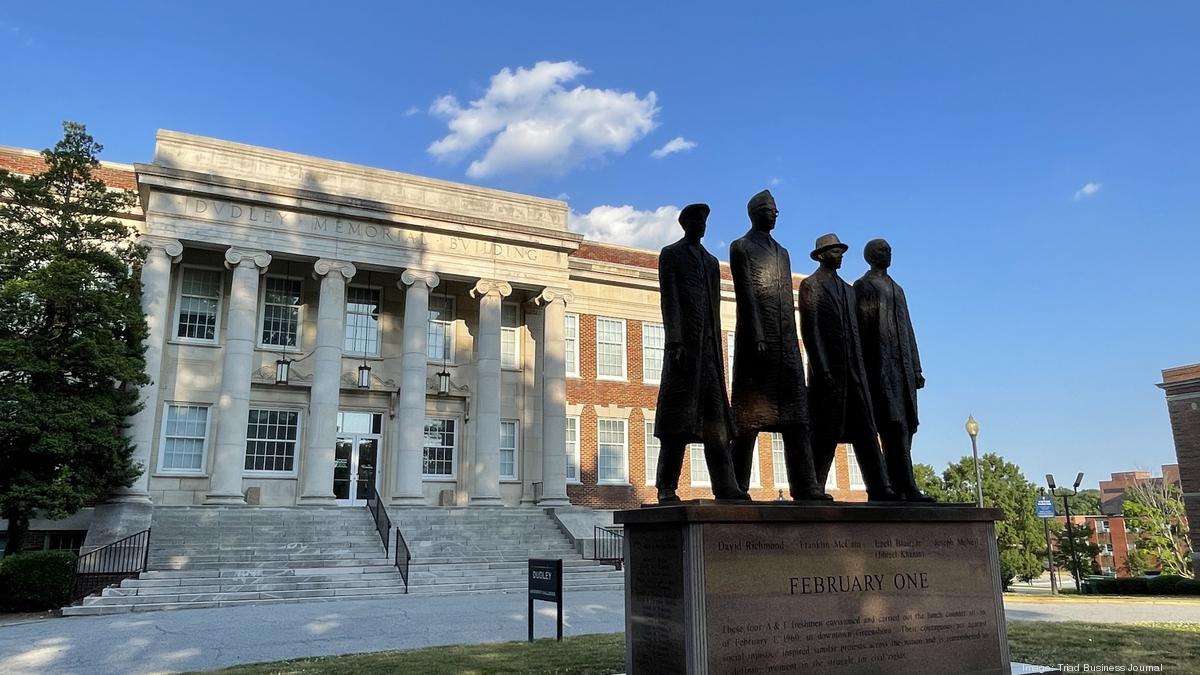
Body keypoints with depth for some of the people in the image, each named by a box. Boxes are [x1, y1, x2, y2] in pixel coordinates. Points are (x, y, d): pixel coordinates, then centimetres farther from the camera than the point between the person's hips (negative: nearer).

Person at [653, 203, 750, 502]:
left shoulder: (711, 261, 25)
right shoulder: (670, 254, 9)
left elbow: (715, 306, 21)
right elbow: (668, 298, -4)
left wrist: (717, 348, 12)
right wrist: (674, 341, -16)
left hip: (709, 346, 5)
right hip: (684, 343, -5)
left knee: (715, 419, -1)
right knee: (678, 414, -8)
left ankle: (726, 487, -4)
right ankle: (667, 488, -5)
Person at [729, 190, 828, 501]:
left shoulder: (782, 252, 25)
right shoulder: (741, 247, 5)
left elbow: (788, 301, 21)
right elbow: (745, 295, -7)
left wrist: (794, 343, 13)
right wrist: (757, 337, -17)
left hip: (786, 345, 7)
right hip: (756, 341, -7)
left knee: (796, 416, 0)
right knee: (749, 416, -7)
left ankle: (805, 486, -1)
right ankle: (738, 485, -3)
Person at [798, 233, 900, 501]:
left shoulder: (848, 289, 24)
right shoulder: (810, 285, 3)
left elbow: (855, 330, 20)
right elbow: (810, 330, -7)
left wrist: (861, 366, 9)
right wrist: (821, 369, -15)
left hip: (854, 369, 7)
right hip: (828, 368, -6)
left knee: (866, 431, 1)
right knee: (824, 434, -5)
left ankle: (879, 489, 0)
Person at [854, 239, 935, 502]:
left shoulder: (897, 289, 26)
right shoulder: (862, 286, 6)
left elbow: (907, 330, 23)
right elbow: (860, 327, -3)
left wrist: (916, 369, 16)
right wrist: (862, 367, -13)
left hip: (902, 366, 7)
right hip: (880, 363, -7)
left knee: (905, 426, 1)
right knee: (894, 425, -15)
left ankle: (895, 488, 3)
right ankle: (908, 488, -19)